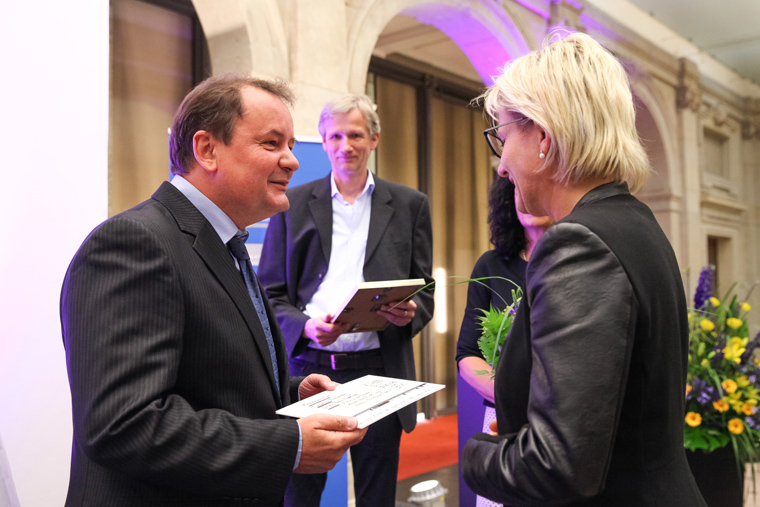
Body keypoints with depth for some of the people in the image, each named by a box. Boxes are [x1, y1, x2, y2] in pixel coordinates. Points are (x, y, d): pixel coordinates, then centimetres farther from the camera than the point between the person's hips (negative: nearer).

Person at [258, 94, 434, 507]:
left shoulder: (410, 205, 9)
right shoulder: (292, 203, 8)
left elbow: (425, 290, 11)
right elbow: (270, 294, 5)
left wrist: (410, 312, -12)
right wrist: (306, 326, -14)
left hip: (378, 370, 1)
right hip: (307, 366, 0)